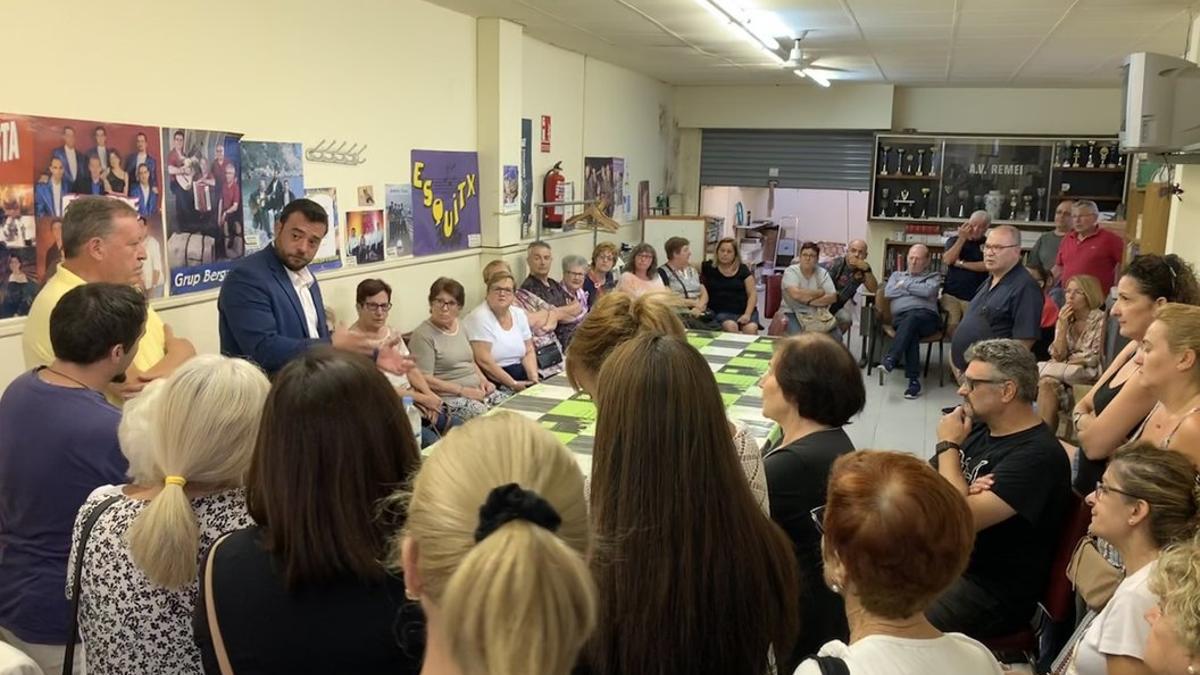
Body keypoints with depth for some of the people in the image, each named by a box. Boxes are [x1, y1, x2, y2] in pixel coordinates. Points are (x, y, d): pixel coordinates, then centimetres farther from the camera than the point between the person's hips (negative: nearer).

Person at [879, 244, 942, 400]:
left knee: (912, 318, -39)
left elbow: (927, 291, -3)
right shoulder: (897, 275, 30)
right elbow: (888, 293, 9)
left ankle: (891, 358, -51)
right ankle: (914, 379, -44)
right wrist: (915, 290, 8)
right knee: (911, 331, -37)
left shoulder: (934, 277, 22)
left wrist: (905, 285, 7)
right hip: (901, 317, 1)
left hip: (927, 317, -1)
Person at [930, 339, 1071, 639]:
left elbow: (963, 519, -27)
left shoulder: (1038, 455, -19)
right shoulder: (977, 428, 7)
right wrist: (965, 492, -15)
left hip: (989, 591, -8)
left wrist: (948, 446, -15)